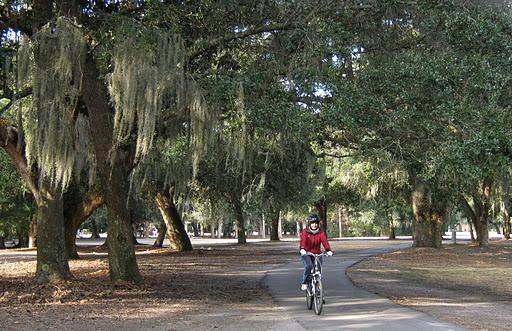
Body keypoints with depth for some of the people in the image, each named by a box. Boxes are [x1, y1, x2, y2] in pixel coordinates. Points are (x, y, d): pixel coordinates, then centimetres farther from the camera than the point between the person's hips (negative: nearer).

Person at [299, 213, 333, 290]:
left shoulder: (321, 232, -2)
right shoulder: (305, 231, -8)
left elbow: (324, 241, -18)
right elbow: (303, 241, -24)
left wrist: (328, 250, -35)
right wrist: (302, 249, -45)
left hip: (317, 254, 3)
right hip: (306, 253, -3)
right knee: (309, 266, -27)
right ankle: (304, 283, -9)